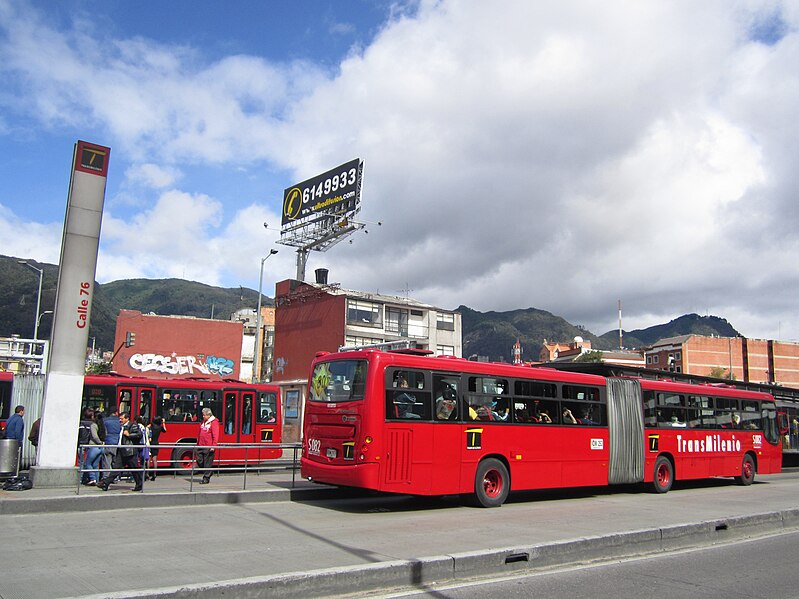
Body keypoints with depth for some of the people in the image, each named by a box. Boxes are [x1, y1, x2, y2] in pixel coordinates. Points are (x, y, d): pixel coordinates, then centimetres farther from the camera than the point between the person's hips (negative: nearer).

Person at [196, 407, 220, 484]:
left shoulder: (214, 422, -9)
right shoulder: (203, 422, 15)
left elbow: (215, 436, -14)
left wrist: (213, 446, -19)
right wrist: (198, 444, 20)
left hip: (208, 447, -8)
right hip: (201, 446, 8)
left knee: (207, 463, -1)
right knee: (199, 461, 8)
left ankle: (206, 478, 8)